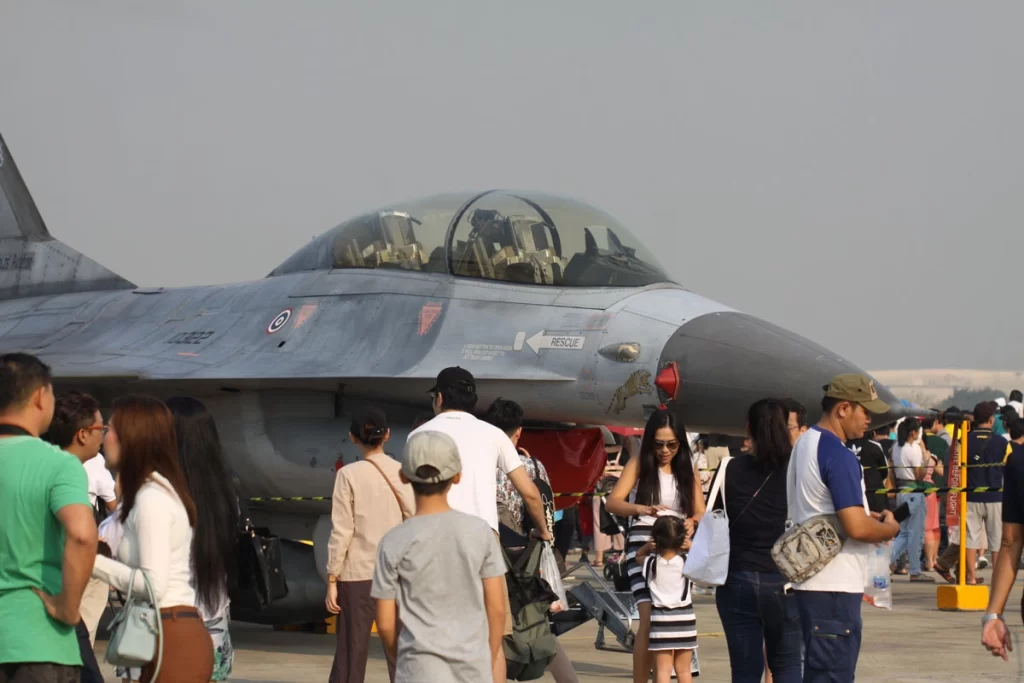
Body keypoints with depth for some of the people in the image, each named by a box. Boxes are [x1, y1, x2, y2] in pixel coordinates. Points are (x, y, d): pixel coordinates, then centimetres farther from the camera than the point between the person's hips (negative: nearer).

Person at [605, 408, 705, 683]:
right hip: (643, 544, -4)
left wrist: (692, 523, -17)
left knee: (679, 622, 5)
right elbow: (613, 502, -9)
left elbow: (700, 513, 8)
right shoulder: (639, 464, 2)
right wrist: (641, 509, -30)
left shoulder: (688, 469, 12)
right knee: (650, 618, -18)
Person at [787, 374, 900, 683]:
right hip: (835, 587, -10)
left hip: (811, 582, 10)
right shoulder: (838, 455, -17)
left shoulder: (805, 443, 15)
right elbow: (857, 528, -24)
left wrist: (869, 517, 15)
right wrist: (890, 527, -4)